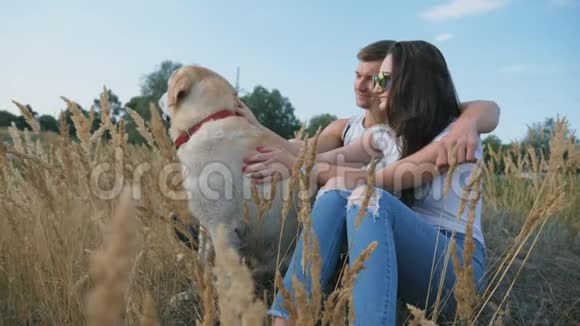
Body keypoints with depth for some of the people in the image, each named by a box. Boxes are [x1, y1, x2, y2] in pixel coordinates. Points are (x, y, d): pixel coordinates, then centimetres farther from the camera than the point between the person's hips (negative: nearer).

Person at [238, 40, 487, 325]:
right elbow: (322, 161, -3)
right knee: (335, 192, -23)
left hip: (458, 264, -5)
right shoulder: (385, 135, 9)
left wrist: (297, 166, -25)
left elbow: (380, 181, -21)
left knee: (368, 198, -33)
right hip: (401, 255, 5)